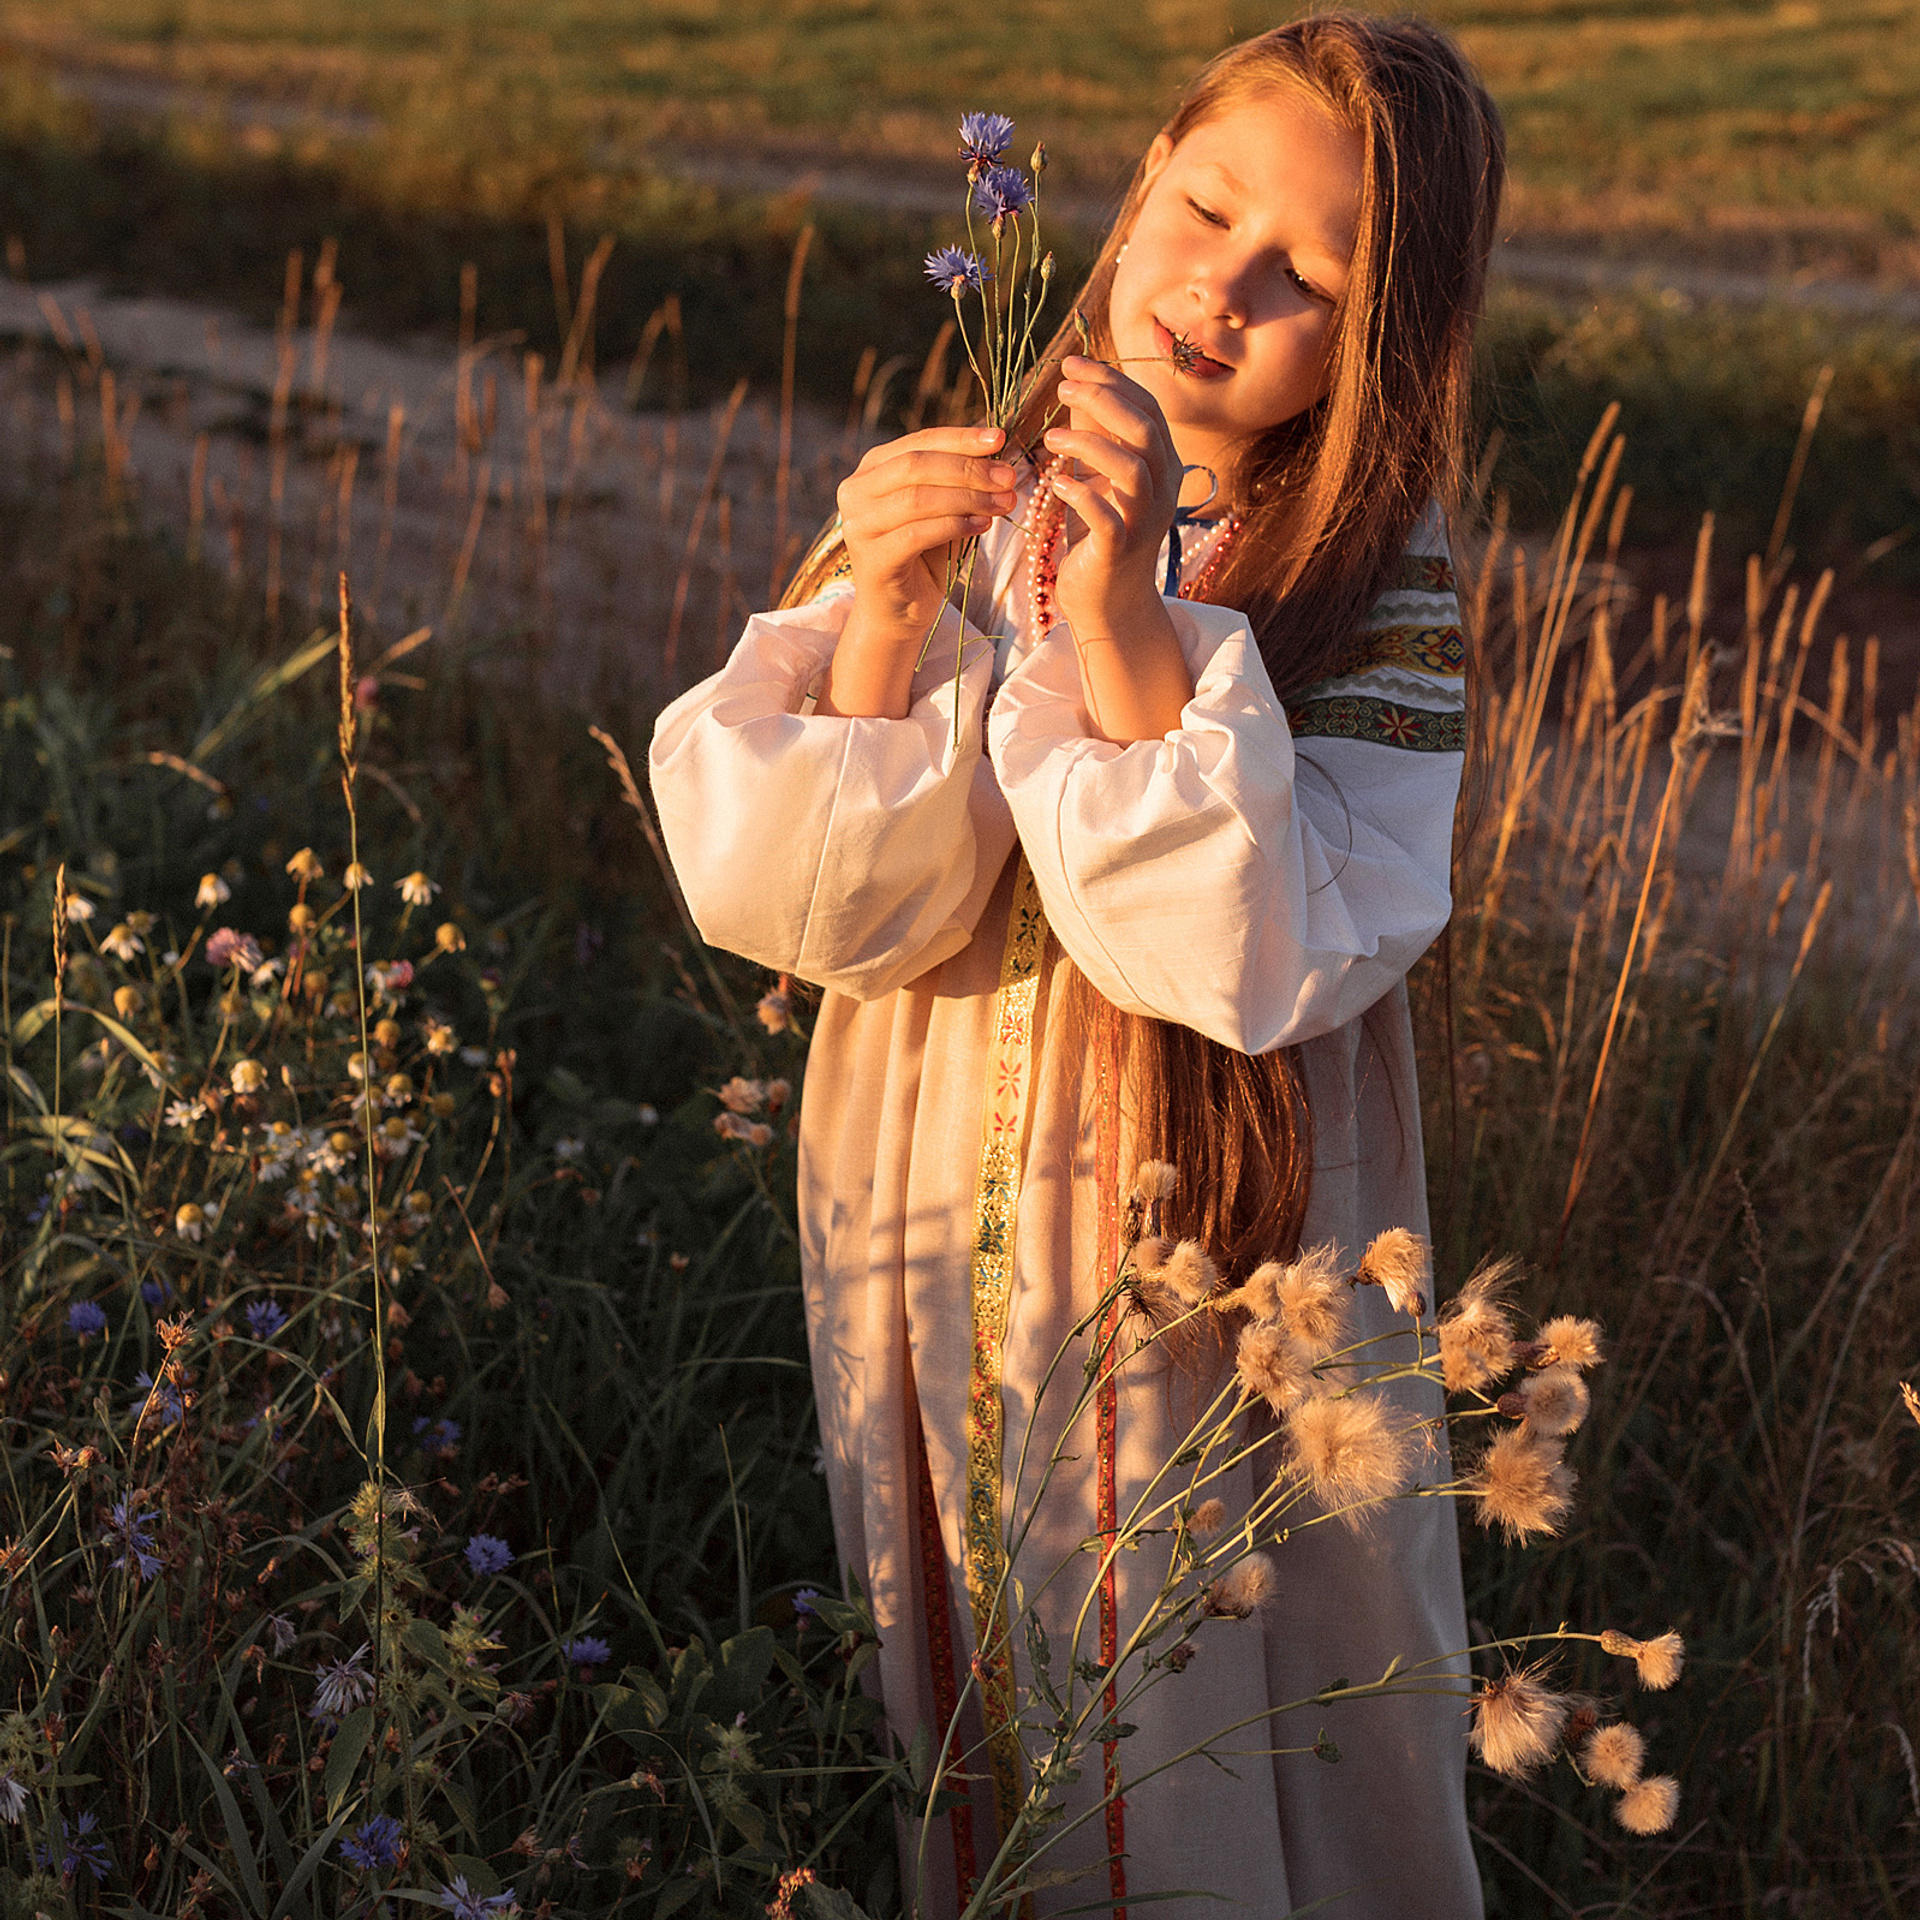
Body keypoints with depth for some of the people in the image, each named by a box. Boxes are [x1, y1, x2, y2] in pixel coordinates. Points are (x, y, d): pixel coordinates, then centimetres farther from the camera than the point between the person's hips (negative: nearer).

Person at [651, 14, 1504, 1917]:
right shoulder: (969, 507, -5)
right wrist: (882, 617, -25)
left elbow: (1265, 957, -26)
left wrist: (1132, 624, -31)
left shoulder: (1384, 604, -12)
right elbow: (791, 898, -11)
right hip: (933, 1256, 3)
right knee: (956, 1729, 22)